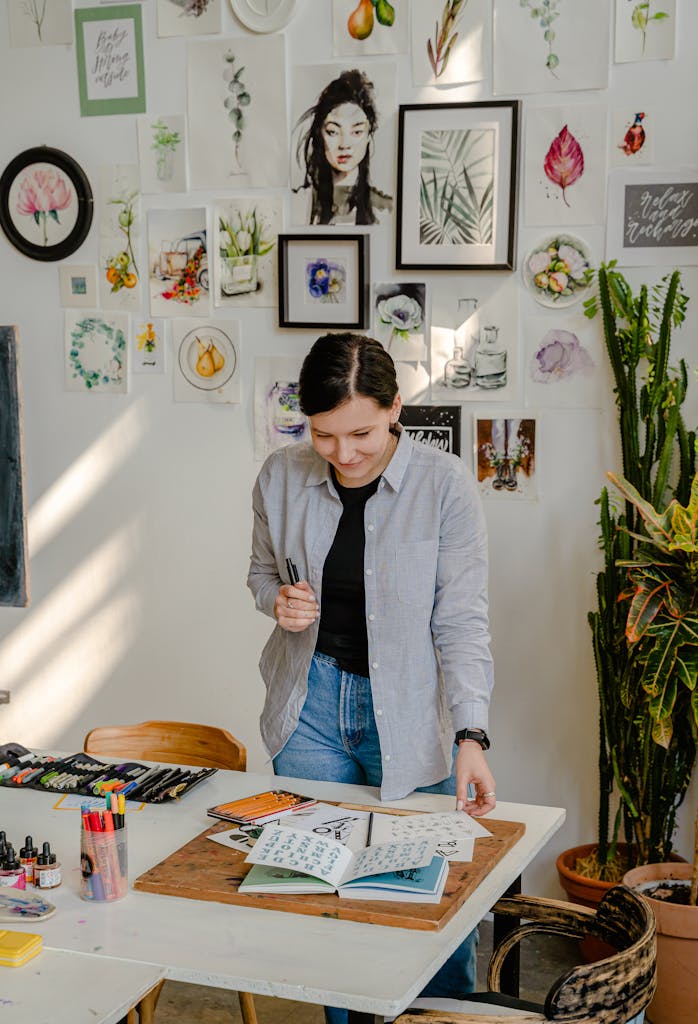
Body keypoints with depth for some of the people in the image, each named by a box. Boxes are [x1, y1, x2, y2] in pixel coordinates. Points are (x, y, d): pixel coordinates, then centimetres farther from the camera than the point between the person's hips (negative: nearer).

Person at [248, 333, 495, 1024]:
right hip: (310, 705, 3)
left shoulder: (445, 485, -15)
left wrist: (470, 736, -24)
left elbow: (462, 622, -13)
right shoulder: (281, 477, -5)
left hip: (411, 712, -3)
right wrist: (278, 600, -11)